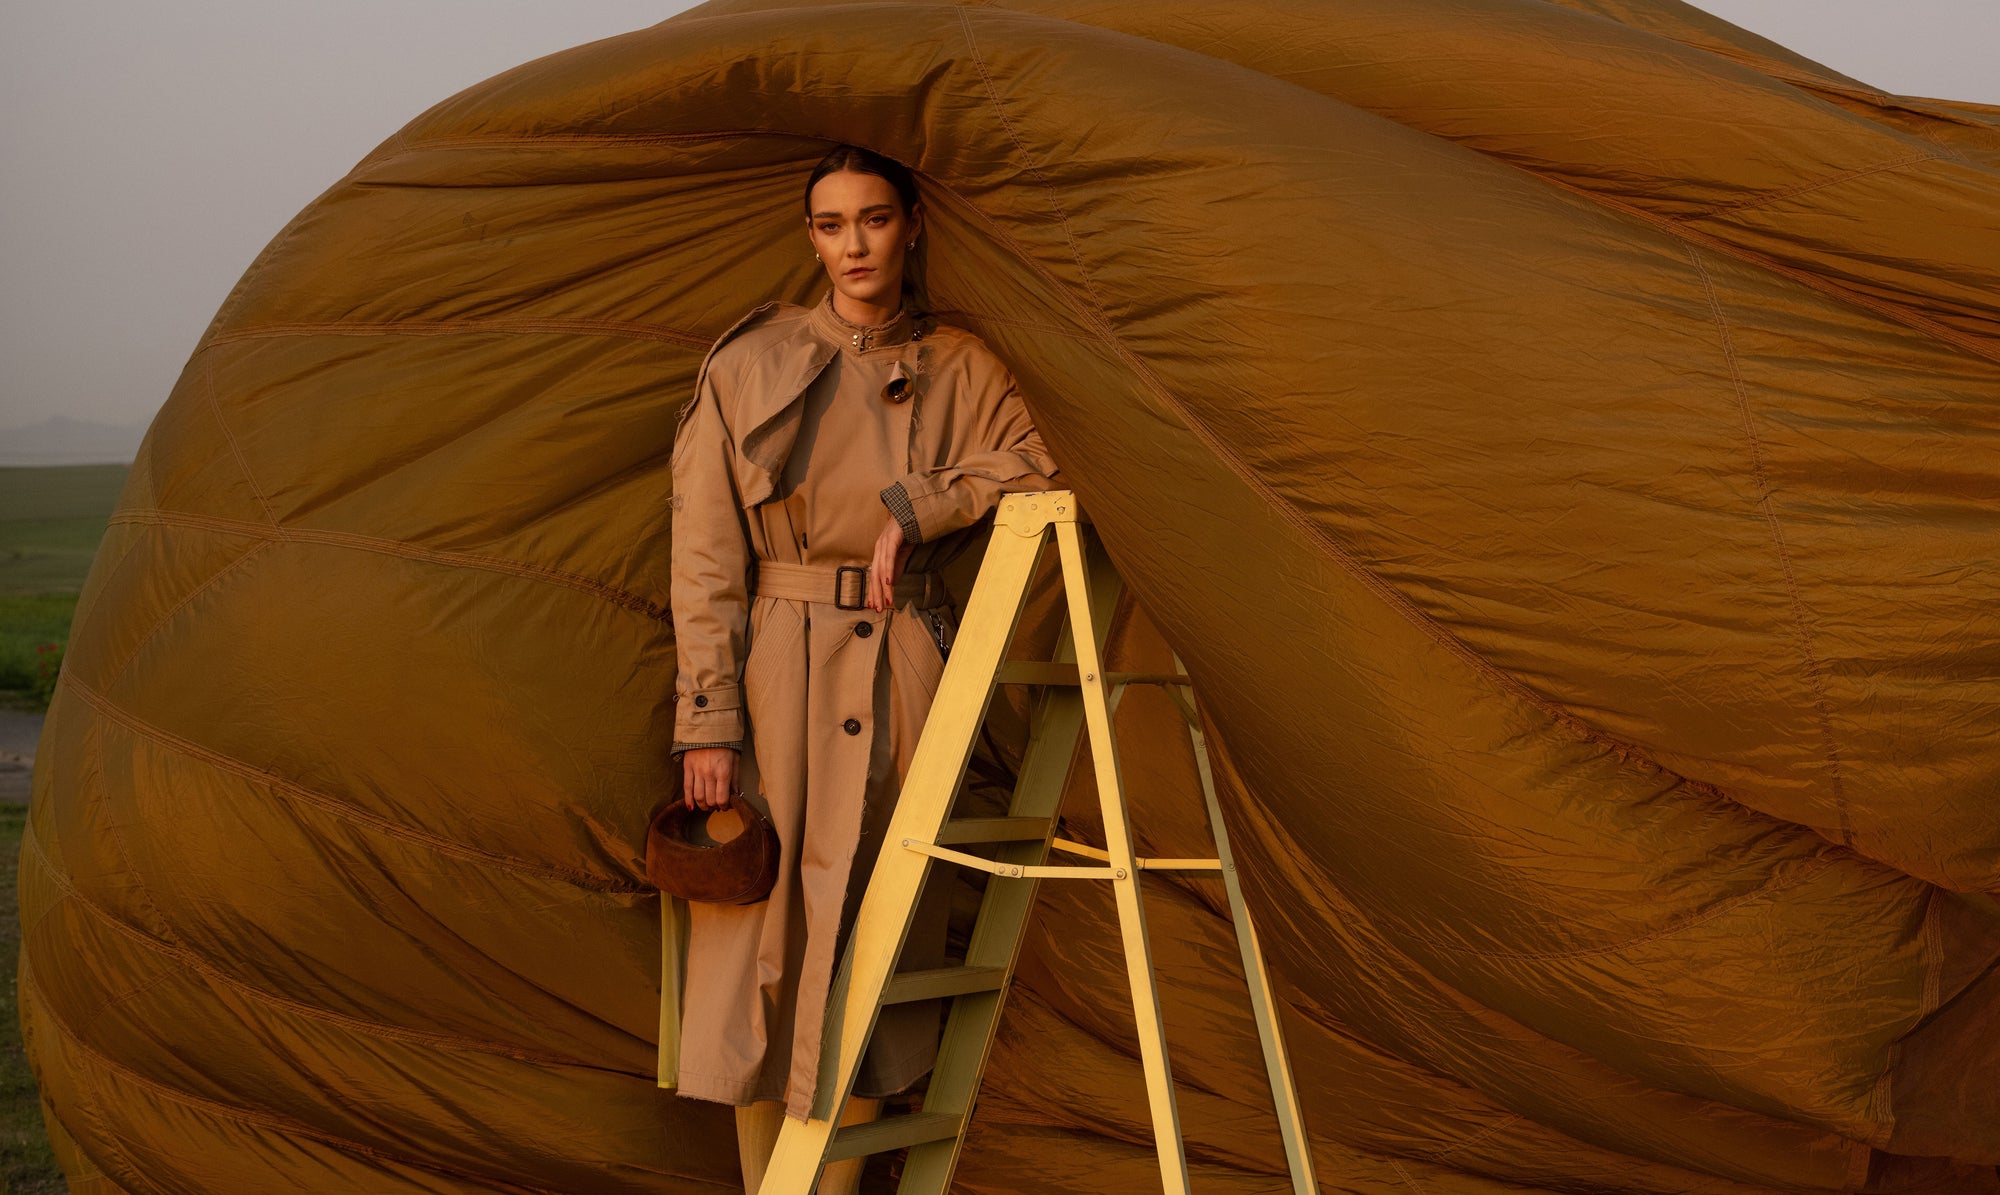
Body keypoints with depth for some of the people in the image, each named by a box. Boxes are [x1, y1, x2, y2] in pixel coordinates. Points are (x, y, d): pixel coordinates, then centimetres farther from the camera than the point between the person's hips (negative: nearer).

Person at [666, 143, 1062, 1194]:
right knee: (763, 940, 1)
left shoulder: (960, 368, 9)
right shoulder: (751, 362, 2)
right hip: (775, 668, -1)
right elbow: (704, 559, -1)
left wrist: (917, 504, -10)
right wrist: (708, 722, -7)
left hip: (905, 674, 2)